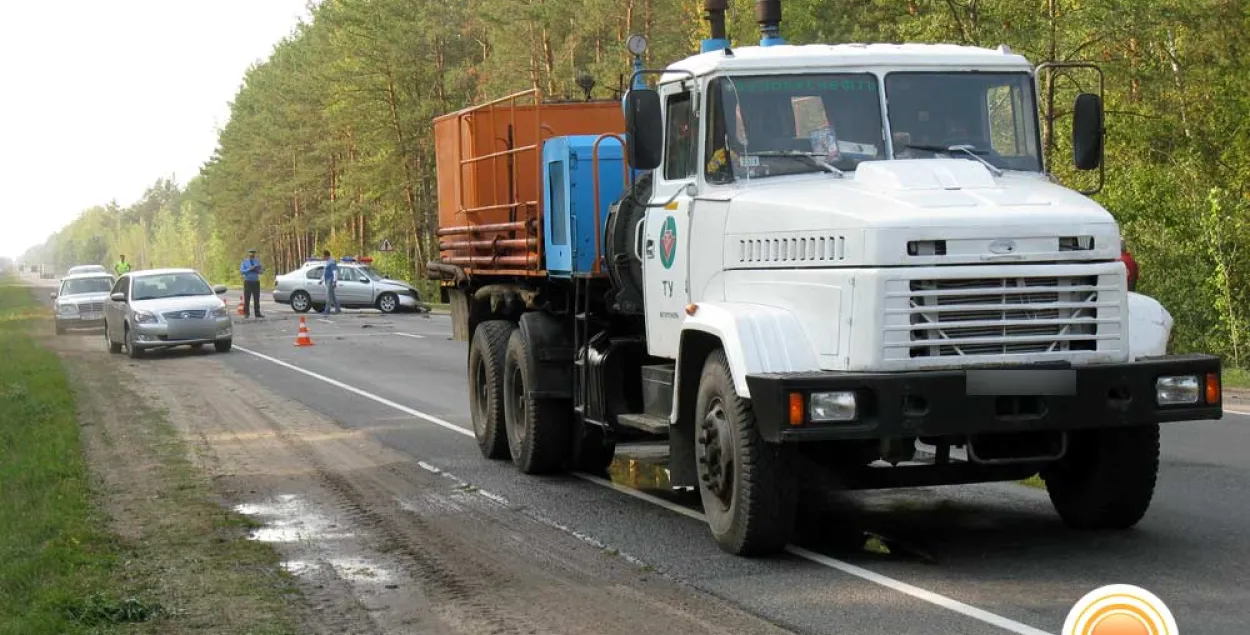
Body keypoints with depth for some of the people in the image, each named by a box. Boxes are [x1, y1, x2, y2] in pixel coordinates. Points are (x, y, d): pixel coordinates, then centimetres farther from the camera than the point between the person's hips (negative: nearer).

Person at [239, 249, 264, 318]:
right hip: (248, 282, -2)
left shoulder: (257, 261, 11)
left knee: (256, 299, 1)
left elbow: (261, 271, 9)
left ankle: (257, 313, 3)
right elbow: (241, 271, -5)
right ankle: (246, 313, 0)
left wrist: (258, 270, -14)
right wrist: (249, 269, -18)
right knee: (247, 299, -3)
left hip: (256, 282, 2)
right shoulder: (245, 262, 4)